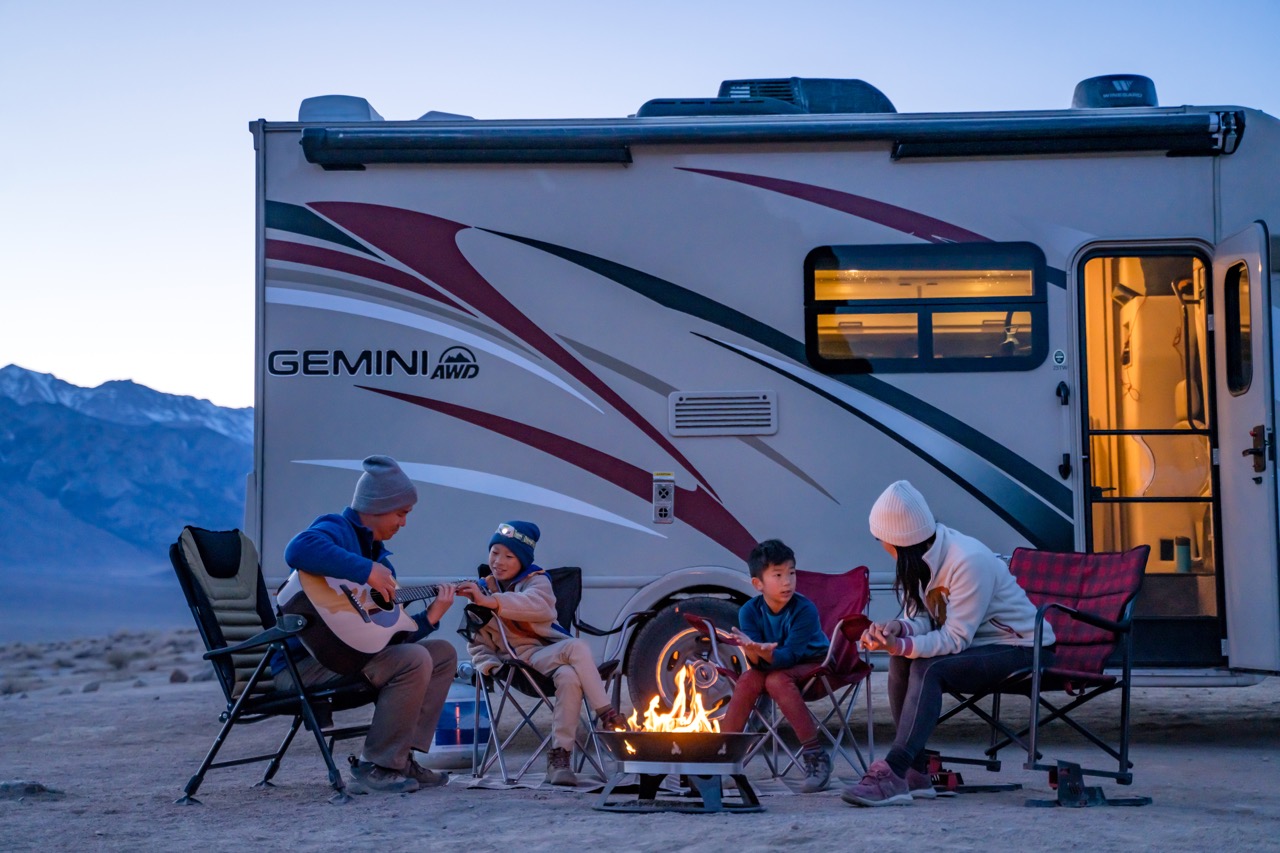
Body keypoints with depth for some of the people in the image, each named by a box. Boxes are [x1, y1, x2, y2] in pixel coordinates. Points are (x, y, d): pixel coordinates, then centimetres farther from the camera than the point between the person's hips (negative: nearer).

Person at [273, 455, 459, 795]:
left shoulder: (376, 550, 19)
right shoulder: (336, 530, -9)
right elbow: (300, 549, -38)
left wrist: (430, 616, 3)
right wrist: (368, 571, -32)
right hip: (305, 661, -10)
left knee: (443, 653, 11)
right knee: (414, 659, -26)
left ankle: (401, 757, 3)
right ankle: (375, 767, -16)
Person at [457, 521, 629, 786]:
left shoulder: (536, 581, 6)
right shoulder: (480, 590, 16)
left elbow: (539, 606, -20)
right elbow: (477, 644, 20)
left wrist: (491, 601, -32)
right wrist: (489, 665, -3)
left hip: (553, 650, 1)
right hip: (522, 659, -1)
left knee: (569, 677, -37)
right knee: (577, 647, -33)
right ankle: (608, 715, -31)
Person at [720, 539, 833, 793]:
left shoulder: (804, 610, -22)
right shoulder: (750, 611, -11)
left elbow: (788, 657, -29)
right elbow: (758, 663, -17)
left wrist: (759, 650, -48)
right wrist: (754, 652, -41)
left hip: (812, 665, -4)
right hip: (773, 666, 4)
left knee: (777, 680, -32)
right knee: (748, 680, -26)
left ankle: (815, 755, -29)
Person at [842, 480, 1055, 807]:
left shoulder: (969, 561, -27)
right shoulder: (922, 557, -3)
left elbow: (955, 639, -27)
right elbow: (921, 617, -2)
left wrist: (901, 644, -40)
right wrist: (897, 628, -25)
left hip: (1018, 647, -8)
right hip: (973, 644, 8)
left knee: (928, 668, -29)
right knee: (901, 660, -16)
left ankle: (893, 775, -37)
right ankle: (915, 773, -15)